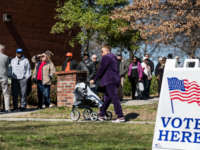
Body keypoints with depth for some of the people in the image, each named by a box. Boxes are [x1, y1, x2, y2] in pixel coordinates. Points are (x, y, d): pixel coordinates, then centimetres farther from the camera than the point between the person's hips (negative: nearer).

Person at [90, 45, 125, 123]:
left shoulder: (106, 57, -8)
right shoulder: (113, 57, 20)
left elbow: (101, 69, -11)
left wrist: (95, 79, -5)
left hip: (109, 81, -10)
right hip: (115, 80, 10)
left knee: (114, 98, -10)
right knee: (107, 98, 15)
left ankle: (121, 117, -12)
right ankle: (102, 115, 22)